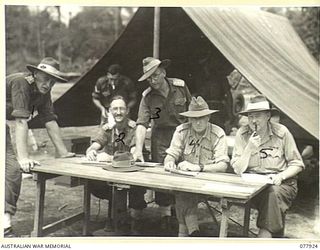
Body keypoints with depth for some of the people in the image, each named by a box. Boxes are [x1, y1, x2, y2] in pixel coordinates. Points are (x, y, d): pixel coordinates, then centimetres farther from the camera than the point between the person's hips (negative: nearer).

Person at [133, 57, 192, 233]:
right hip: (161, 135, 0)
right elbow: (142, 123, -19)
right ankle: (165, 215, 12)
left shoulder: (180, 86, -7)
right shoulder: (147, 96, -10)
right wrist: (138, 149, -29)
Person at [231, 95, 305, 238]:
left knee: (274, 192, -33)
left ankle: (264, 235, -27)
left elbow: (297, 164, 2)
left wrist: (280, 176, -16)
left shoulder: (281, 132, -5)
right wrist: (249, 148, -20)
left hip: (281, 183, -1)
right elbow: (238, 170, -7)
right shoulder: (242, 134, -2)